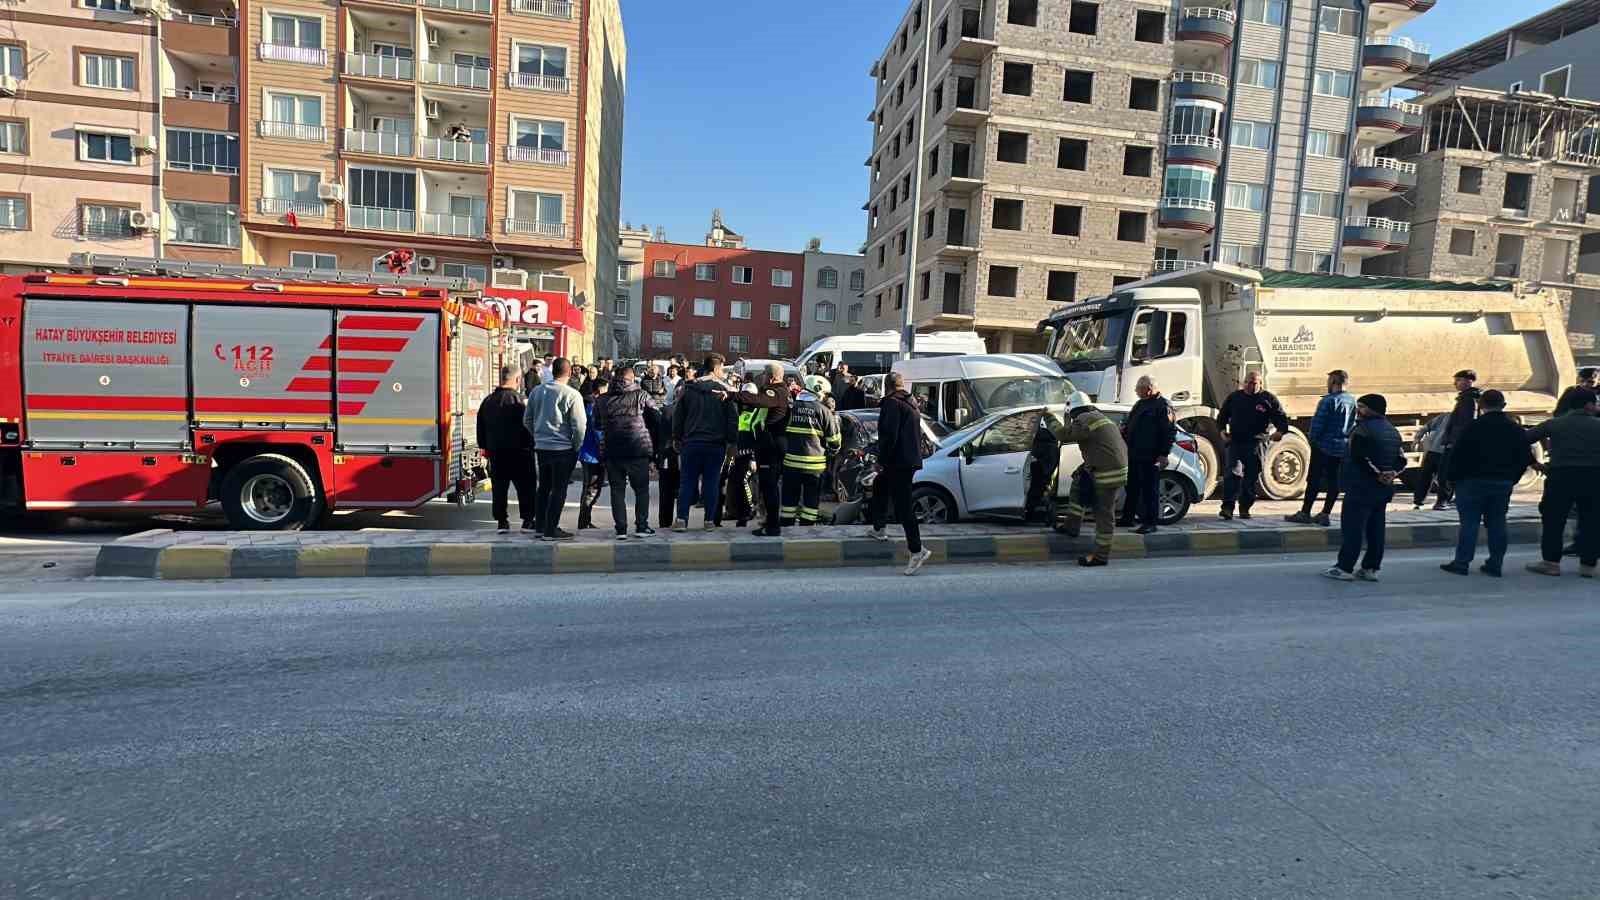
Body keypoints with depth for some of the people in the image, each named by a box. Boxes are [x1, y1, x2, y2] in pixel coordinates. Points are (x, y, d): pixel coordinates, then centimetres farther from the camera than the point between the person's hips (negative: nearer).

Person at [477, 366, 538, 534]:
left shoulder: (488, 401, 9)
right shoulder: (519, 400, -13)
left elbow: (481, 427, 16)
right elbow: (527, 425, -14)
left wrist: (485, 447, 24)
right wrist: (531, 444, -4)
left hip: (495, 451, 6)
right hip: (518, 451, -6)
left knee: (499, 488, 11)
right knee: (526, 487, 3)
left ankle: (501, 521, 13)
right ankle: (528, 520, 3)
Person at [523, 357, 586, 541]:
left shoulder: (537, 391, 5)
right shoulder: (571, 395, -14)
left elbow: (527, 421, 11)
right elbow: (579, 426, -15)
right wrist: (577, 447, -2)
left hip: (541, 448, 6)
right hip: (563, 449, -6)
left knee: (544, 487, 17)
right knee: (559, 489, 0)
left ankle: (542, 525, 26)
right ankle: (551, 530, 3)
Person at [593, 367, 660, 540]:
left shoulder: (602, 400, 6)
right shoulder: (641, 397, -3)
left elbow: (597, 425, 14)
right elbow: (657, 420, -4)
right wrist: (654, 444, 9)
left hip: (611, 452, 3)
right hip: (638, 450, -2)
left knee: (617, 490, 9)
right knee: (641, 490, 10)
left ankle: (621, 529, 8)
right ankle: (641, 527, 10)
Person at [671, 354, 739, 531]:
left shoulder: (688, 389, 2)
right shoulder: (723, 390, -4)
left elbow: (678, 415, 5)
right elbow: (732, 418, -4)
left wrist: (676, 438, 13)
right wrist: (732, 440, 3)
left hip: (691, 442, 2)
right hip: (716, 443, -1)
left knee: (687, 482, 7)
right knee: (712, 482, 6)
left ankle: (682, 520, 3)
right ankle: (710, 520, 8)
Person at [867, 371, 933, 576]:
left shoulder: (891, 403, -11)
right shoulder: (911, 403, 17)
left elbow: (889, 435, -20)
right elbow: (917, 433, 22)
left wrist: (881, 460, -14)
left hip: (899, 461, -10)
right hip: (912, 459, 10)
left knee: (902, 504, -9)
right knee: (879, 485, 28)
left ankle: (917, 550, -12)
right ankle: (878, 529, 35)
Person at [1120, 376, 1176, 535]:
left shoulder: (1163, 405, -10)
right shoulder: (1140, 404, 17)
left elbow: (1170, 431, -15)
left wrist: (1164, 454, -18)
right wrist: (1125, 430, 10)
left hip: (1150, 457, -9)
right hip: (1134, 455, 9)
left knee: (1150, 489, -3)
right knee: (1132, 488, 14)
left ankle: (1150, 523, 3)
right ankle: (1128, 518, 24)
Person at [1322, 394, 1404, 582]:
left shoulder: (1362, 429, -14)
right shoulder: (1392, 431, 14)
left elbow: (1359, 459, -21)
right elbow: (1401, 460, 13)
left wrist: (1377, 474, -11)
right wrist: (1393, 473, 0)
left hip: (1361, 487, -8)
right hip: (1383, 489, 9)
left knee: (1352, 528, -5)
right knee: (1375, 530, 11)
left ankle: (1344, 568, -3)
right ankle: (1370, 568, 15)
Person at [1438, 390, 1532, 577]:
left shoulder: (1474, 427, -11)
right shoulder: (1516, 430, 7)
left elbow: (1459, 455, -13)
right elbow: (1525, 458, 11)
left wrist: (1452, 477, -3)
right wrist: (1512, 479, 18)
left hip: (1474, 481, -5)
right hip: (1503, 483, 5)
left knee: (1469, 522, -2)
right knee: (1497, 523, 10)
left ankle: (1461, 562, -1)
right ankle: (1495, 564, 12)